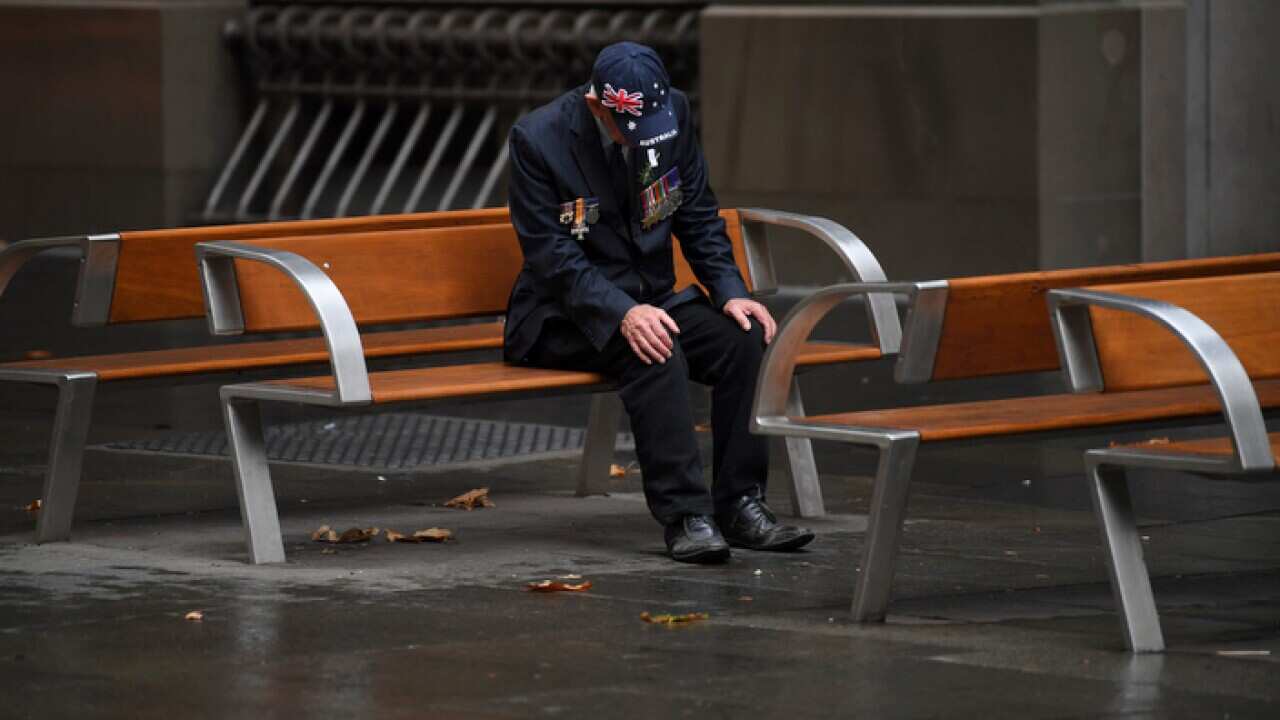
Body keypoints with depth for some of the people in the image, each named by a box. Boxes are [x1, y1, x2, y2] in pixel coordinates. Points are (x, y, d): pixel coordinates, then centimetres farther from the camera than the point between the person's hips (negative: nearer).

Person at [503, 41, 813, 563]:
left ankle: (741, 507, -14)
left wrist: (731, 292, -10)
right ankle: (685, 515, -31)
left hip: (650, 300, 5)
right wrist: (623, 313, -31)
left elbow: (699, 218, 6)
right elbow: (552, 255, -19)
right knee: (657, 351, -33)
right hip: (566, 317, -5)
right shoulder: (539, 139, -18)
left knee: (746, 338, -20)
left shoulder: (673, 113, -4)